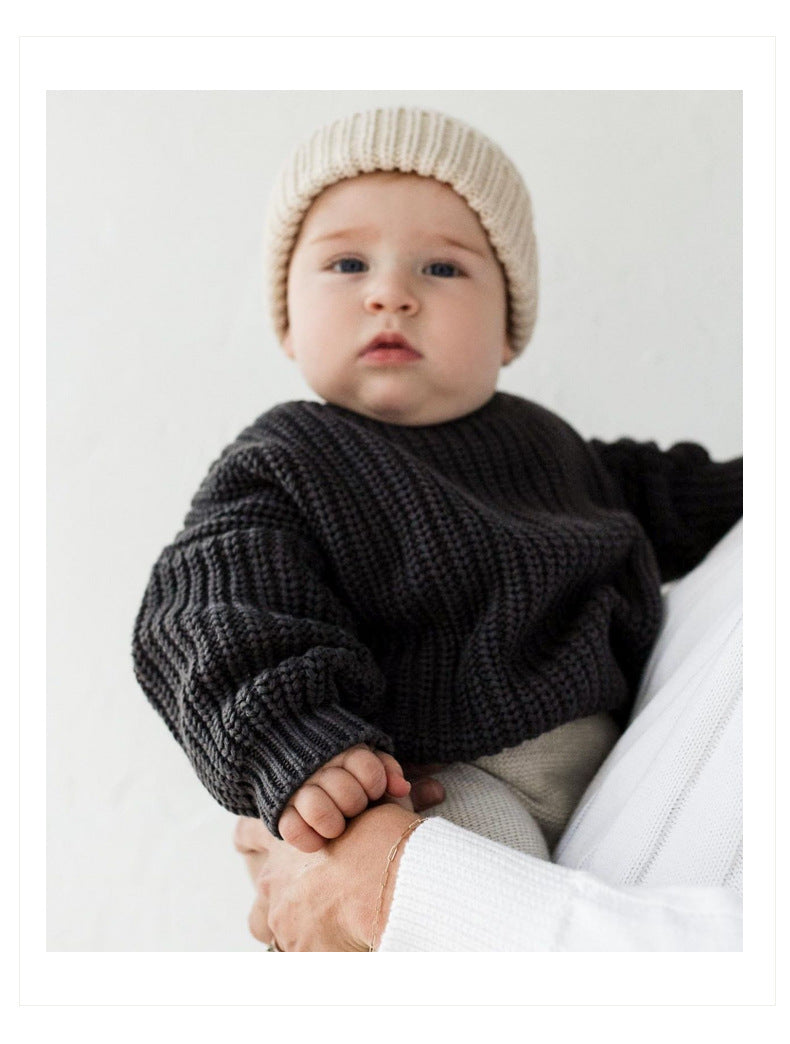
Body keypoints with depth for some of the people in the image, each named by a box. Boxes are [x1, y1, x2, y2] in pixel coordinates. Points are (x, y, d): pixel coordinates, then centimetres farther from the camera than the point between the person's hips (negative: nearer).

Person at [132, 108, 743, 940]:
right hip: (436, 777, -7)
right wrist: (295, 748, -37)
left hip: (612, 740, 8)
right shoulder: (279, 473, -9)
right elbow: (216, 627, -21)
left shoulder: (536, 438, 14)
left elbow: (647, 498, 33)